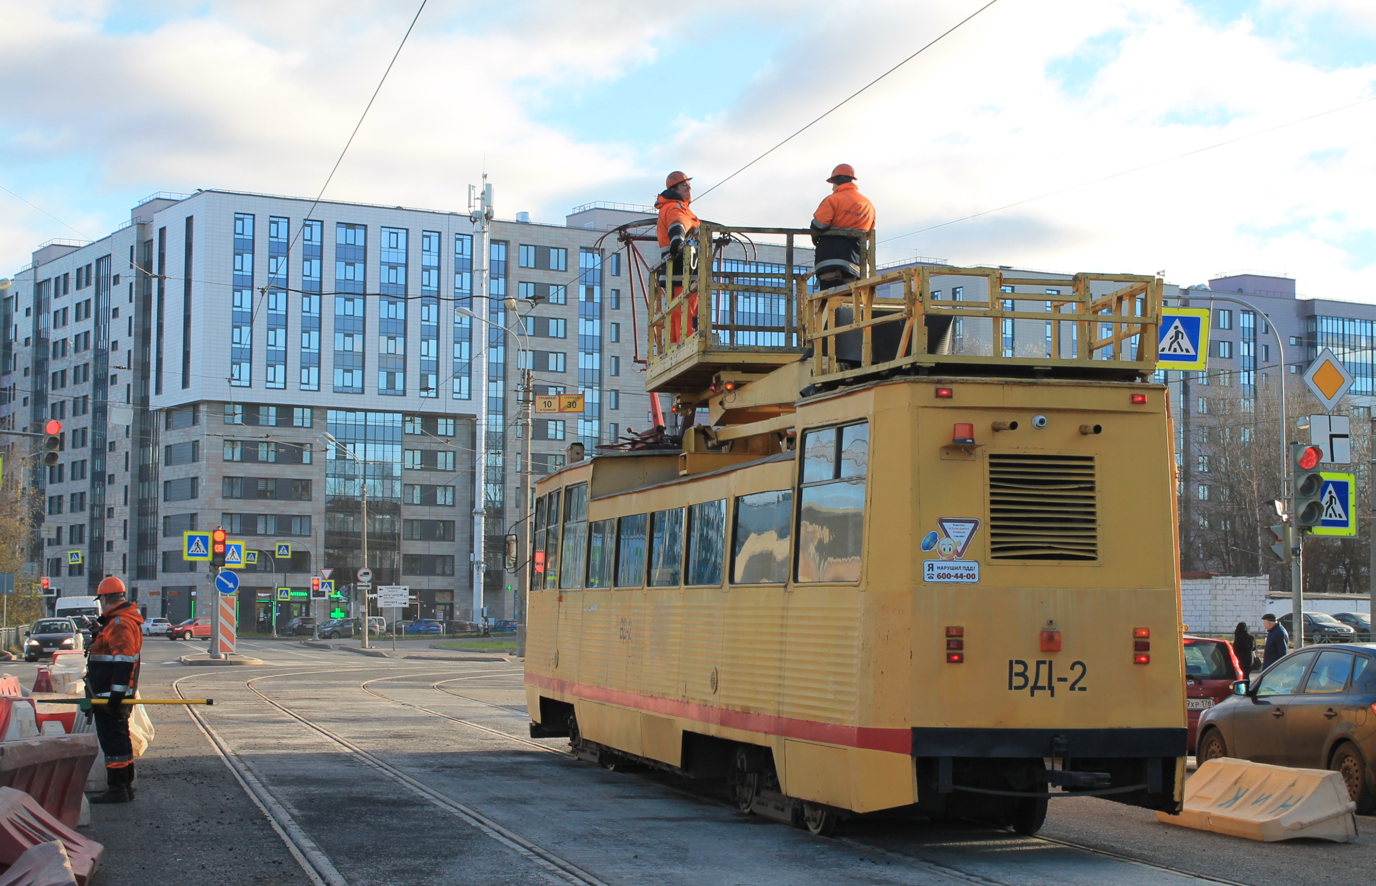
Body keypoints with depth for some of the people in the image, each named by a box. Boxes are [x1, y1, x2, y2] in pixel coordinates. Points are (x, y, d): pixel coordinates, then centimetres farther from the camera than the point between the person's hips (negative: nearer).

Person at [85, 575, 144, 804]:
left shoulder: (120, 623, -19)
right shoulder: (117, 621, 17)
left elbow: (123, 662, -25)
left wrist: (116, 695, -26)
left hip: (110, 694, -11)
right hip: (111, 694, 11)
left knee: (112, 739, -7)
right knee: (119, 738, 16)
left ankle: (117, 789, -5)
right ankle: (125, 785, 23)